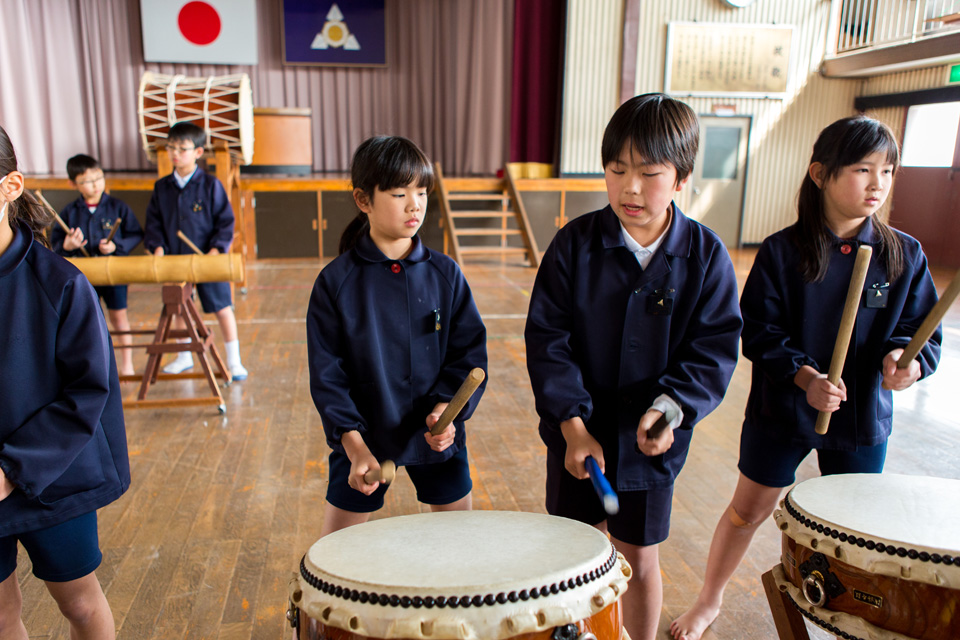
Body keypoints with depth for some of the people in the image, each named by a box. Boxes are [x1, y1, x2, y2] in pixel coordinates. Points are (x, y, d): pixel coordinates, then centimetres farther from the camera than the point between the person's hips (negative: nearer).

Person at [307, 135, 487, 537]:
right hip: (362, 439, -1)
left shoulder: (444, 274, -4)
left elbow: (470, 350, -3)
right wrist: (353, 443, -18)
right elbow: (326, 372, -9)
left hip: (438, 434, 2)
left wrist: (448, 408, -19)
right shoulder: (336, 281, -9)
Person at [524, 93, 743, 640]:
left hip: (652, 442, 0)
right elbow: (547, 338, -10)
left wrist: (671, 406, -24)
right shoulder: (575, 244, -9)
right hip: (577, 435, 0)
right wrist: (572, 422, -18)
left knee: (642, 560, 16)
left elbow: (715, 349, -7)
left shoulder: (706, 255, -8)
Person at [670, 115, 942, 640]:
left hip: (862, 416, 2)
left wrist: (904, 356, -23)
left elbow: (921, 328, -1)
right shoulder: (783, 251, -11)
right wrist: (803, 376, -25)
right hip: (782, 410, -2)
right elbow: (758, 331, -11)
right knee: (748, 510, 11)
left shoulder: (904, 255, -4)